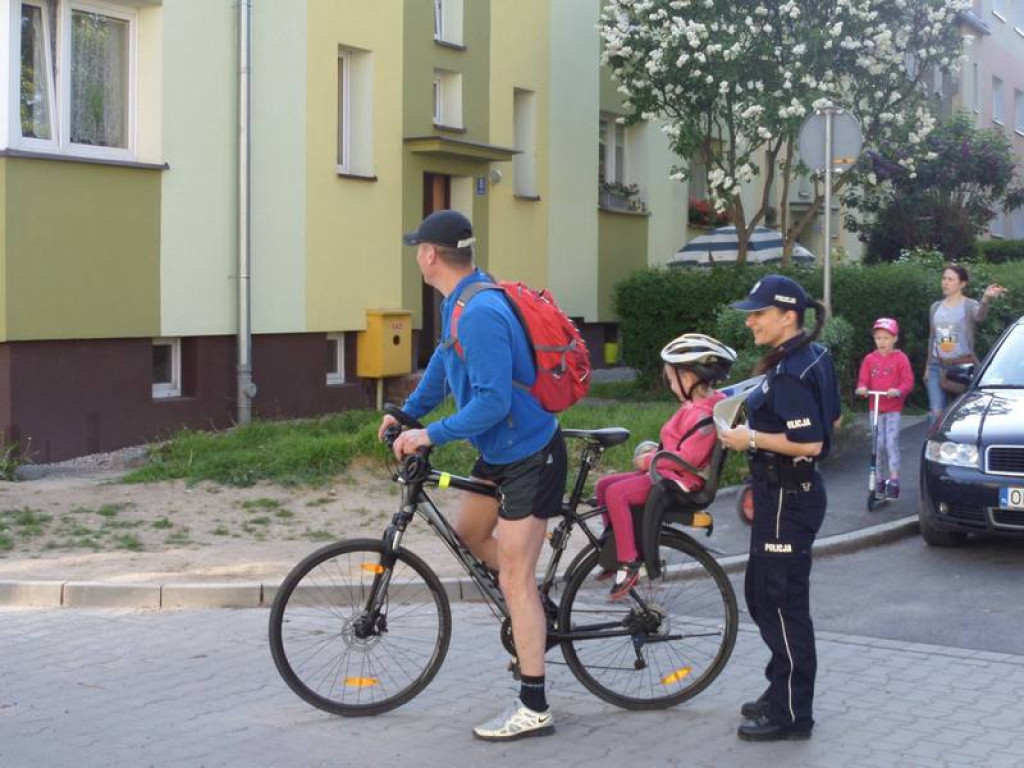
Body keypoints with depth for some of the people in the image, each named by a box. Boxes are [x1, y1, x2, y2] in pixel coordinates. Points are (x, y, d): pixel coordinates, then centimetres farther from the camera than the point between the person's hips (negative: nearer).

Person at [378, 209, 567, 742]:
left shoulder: (480, 313, -27)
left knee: (514, 578, -7)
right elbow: (445, 361, 21)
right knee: (466, 534, 22)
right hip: (501, 451, 10)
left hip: (530, 457, -10)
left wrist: (431, 435, -25)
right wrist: (407, 412, 19)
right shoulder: (460, 301, 5)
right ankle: (533, 613, 37)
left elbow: (492, 402, -31)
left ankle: (533, 708, -1)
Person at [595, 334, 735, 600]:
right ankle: (615, 549, 13)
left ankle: (629, 565, -24)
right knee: (604, 484, 6)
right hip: (667, 472, 11)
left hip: (680, 479, -11)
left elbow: (688, 458, -25)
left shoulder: (704, 414, -19)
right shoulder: (697, 404, 14)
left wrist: (649, 461, -16)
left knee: (616, 493, -26)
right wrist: (656, 451, 9)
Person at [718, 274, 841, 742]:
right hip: (784, 493, 11)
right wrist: (764, 416, 17)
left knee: (783, 603, -1)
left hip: (787, 499, -11)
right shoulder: (811, 358, 9)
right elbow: (832, 421, 19)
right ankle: (781, 691, 33)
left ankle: (791, 714, 9)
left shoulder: (790, 373, -22)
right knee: (761, 594, 20)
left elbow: (810, 443, -28)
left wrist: (751, 439, -20)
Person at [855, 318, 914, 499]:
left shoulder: (900, 358, -4)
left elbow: (908, 381, -8)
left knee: (891, 442, -8)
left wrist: (898, 391, -27)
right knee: (878, 443, 6)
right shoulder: (869, 359, 5)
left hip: (893, 407, -3)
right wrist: (862, 388, -19)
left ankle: (894, 479, -4)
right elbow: (863, 379, 4)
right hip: (875, 407, 3)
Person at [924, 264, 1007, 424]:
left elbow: (980, 315, -33)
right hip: (937, 366, 4)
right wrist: (927, 366, 18)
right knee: (937, 414, -3)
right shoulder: (935, 307, 10)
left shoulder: (969, 306, -7)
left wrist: (986, 299, -56)